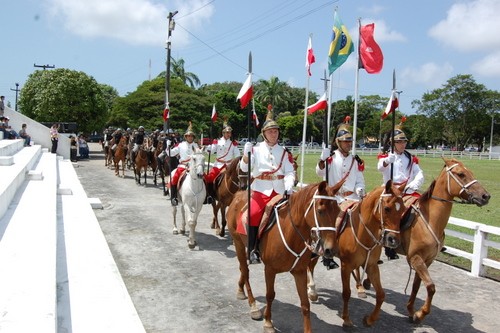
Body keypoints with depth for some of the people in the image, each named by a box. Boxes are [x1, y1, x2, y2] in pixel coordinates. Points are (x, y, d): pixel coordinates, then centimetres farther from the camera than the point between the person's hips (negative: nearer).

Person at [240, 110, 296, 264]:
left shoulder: (284, 152, 10)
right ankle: (253, 250, -12)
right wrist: (246, 152, -20)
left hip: (280, 190, 3)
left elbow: (290, 172, 2)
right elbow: (244, 167, -3)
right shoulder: (256, 148, 6)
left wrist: (289, 187, -17)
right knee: (253, 214, -22)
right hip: (260, 189, -3)